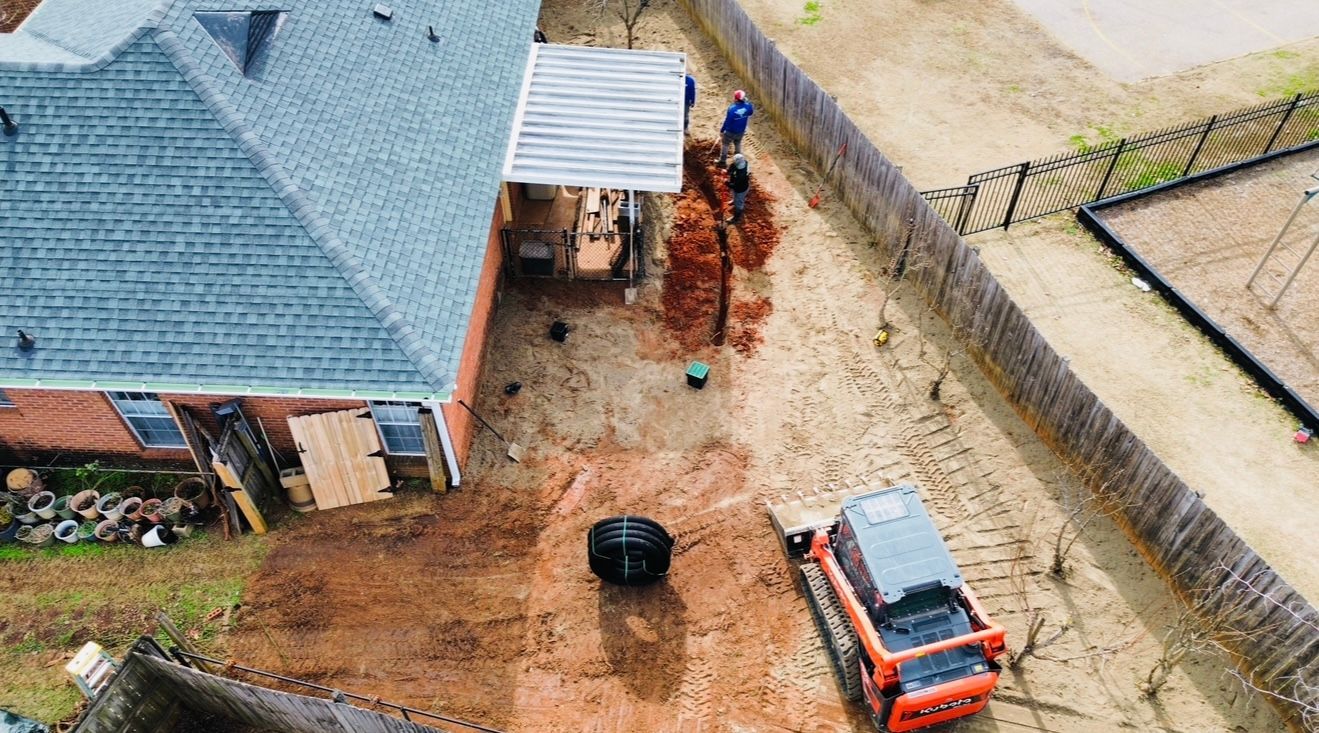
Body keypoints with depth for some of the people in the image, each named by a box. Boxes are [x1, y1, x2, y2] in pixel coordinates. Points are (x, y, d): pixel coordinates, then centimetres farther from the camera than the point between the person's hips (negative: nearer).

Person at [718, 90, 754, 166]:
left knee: (725, 144, 17)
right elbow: (751, 112, 8)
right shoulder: (747, 106, -16)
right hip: (741, 131, 5)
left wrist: (722, 130, -10)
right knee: (738, 144, 28)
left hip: (730, 131, -5)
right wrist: (747, 102, 9)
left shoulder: (732, 108, -31)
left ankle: (722, 161, 24)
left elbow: (727, 121, -23)